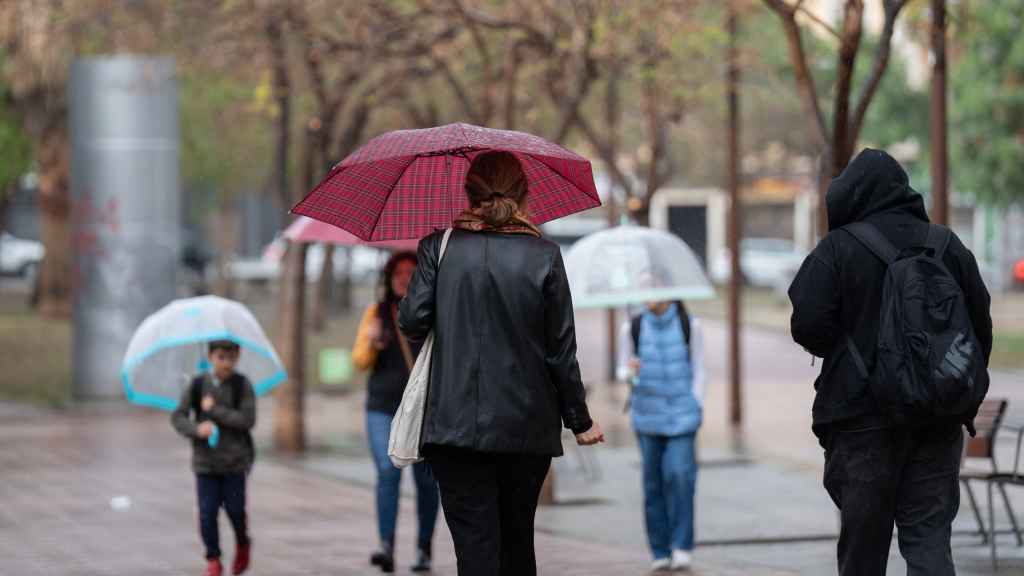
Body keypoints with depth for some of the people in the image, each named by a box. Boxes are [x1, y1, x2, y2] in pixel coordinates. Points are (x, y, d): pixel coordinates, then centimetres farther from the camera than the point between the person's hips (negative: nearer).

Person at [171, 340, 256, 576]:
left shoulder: (242, 385, -4)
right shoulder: (197, 385, 0)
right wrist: (197, 429, -21)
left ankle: (243, 545, 27)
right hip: (206, 459, 1)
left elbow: (248, 420, -13)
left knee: (234, 508, -3)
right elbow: (177, 417, -1)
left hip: (235, 459, -1)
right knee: (207, 512, -3)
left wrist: (213, 410, -14)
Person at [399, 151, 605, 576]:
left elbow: (412, 322, -7)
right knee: (519, 540, 17)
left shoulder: (439, 247, -1)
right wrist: (580, 422, 9)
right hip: (527, 427, 1)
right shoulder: (545, 256, 0)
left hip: (456, 425, -1)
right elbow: (561, 350, 0)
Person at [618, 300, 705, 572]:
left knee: (679, 474, -15)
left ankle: (682, 546, -8)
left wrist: (697, 407, -1)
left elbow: (698, 370, 6)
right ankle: (660, 551, 8)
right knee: (654, 480, 0)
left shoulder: (689, 325, 0)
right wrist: (630, 371, -14)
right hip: (648, 414, 1)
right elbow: (622, 372, 8)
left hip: (682, 415, -1)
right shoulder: (633, 328, 1)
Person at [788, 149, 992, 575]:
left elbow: (808, 326, -15)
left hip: (863, 416, -3)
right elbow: (981, 324, 8)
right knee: (930, 533, 3)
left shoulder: (837, 249, -9)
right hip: (940, 419, 4)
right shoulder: (948, 246, 6)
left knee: (862, 539, 8)